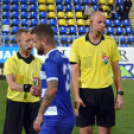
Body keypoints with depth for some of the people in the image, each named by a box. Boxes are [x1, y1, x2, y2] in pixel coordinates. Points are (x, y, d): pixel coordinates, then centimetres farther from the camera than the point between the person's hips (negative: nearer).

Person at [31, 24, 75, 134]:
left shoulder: (50, 60, -13)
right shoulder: (63, 58, 15)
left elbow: (52, 89, -26)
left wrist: (40, 114, -24)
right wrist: (41, 92, 20)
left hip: (55, 119, -9)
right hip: (68, 118, 9)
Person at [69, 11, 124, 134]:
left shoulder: (110, 42, 3)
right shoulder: (78, 43, -2)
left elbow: (116, 69, 8)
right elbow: (74, 71, -3)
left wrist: (120, 93, 4)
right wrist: (76, 96, -10)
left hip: (105, 92, 1)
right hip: (85, 92, -1)